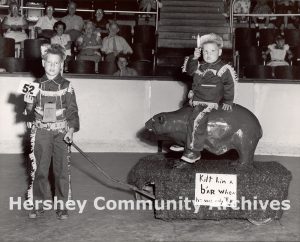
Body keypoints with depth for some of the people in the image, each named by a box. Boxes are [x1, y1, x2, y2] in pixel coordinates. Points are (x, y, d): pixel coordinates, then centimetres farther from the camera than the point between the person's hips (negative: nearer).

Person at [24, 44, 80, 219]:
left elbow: (72, 111, 0)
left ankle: (62, 205, 11)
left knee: (61, 169, 1)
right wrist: (29, 104, -12)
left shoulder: (66, 86, 0)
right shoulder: (37, 85, 4)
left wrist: (71, 131, -12)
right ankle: (37, 205, 15)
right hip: (41, 131, 1)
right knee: (39, 168, 4)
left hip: (61, 132, -1)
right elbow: (30, 112, 10)